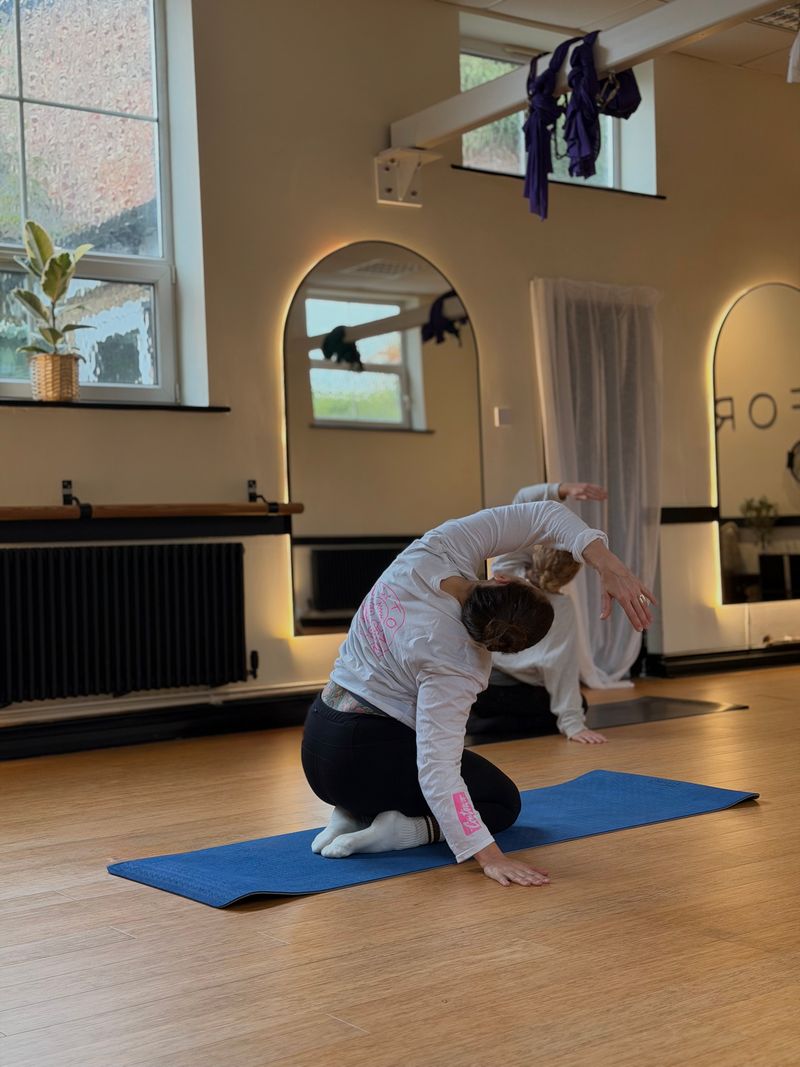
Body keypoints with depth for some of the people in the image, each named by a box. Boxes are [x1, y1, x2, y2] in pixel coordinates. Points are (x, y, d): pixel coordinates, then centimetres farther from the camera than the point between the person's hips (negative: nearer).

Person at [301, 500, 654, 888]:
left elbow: (541, 516, -15)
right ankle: (404, 830, -9)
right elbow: (437, 772, -35)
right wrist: (490, 856, -39)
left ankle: (357, 814, 6)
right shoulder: (454, 666, -30)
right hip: (363, 758, -7)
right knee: (502, 800, 15)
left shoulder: (436, 551, -16)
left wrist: (607, 565, -28)